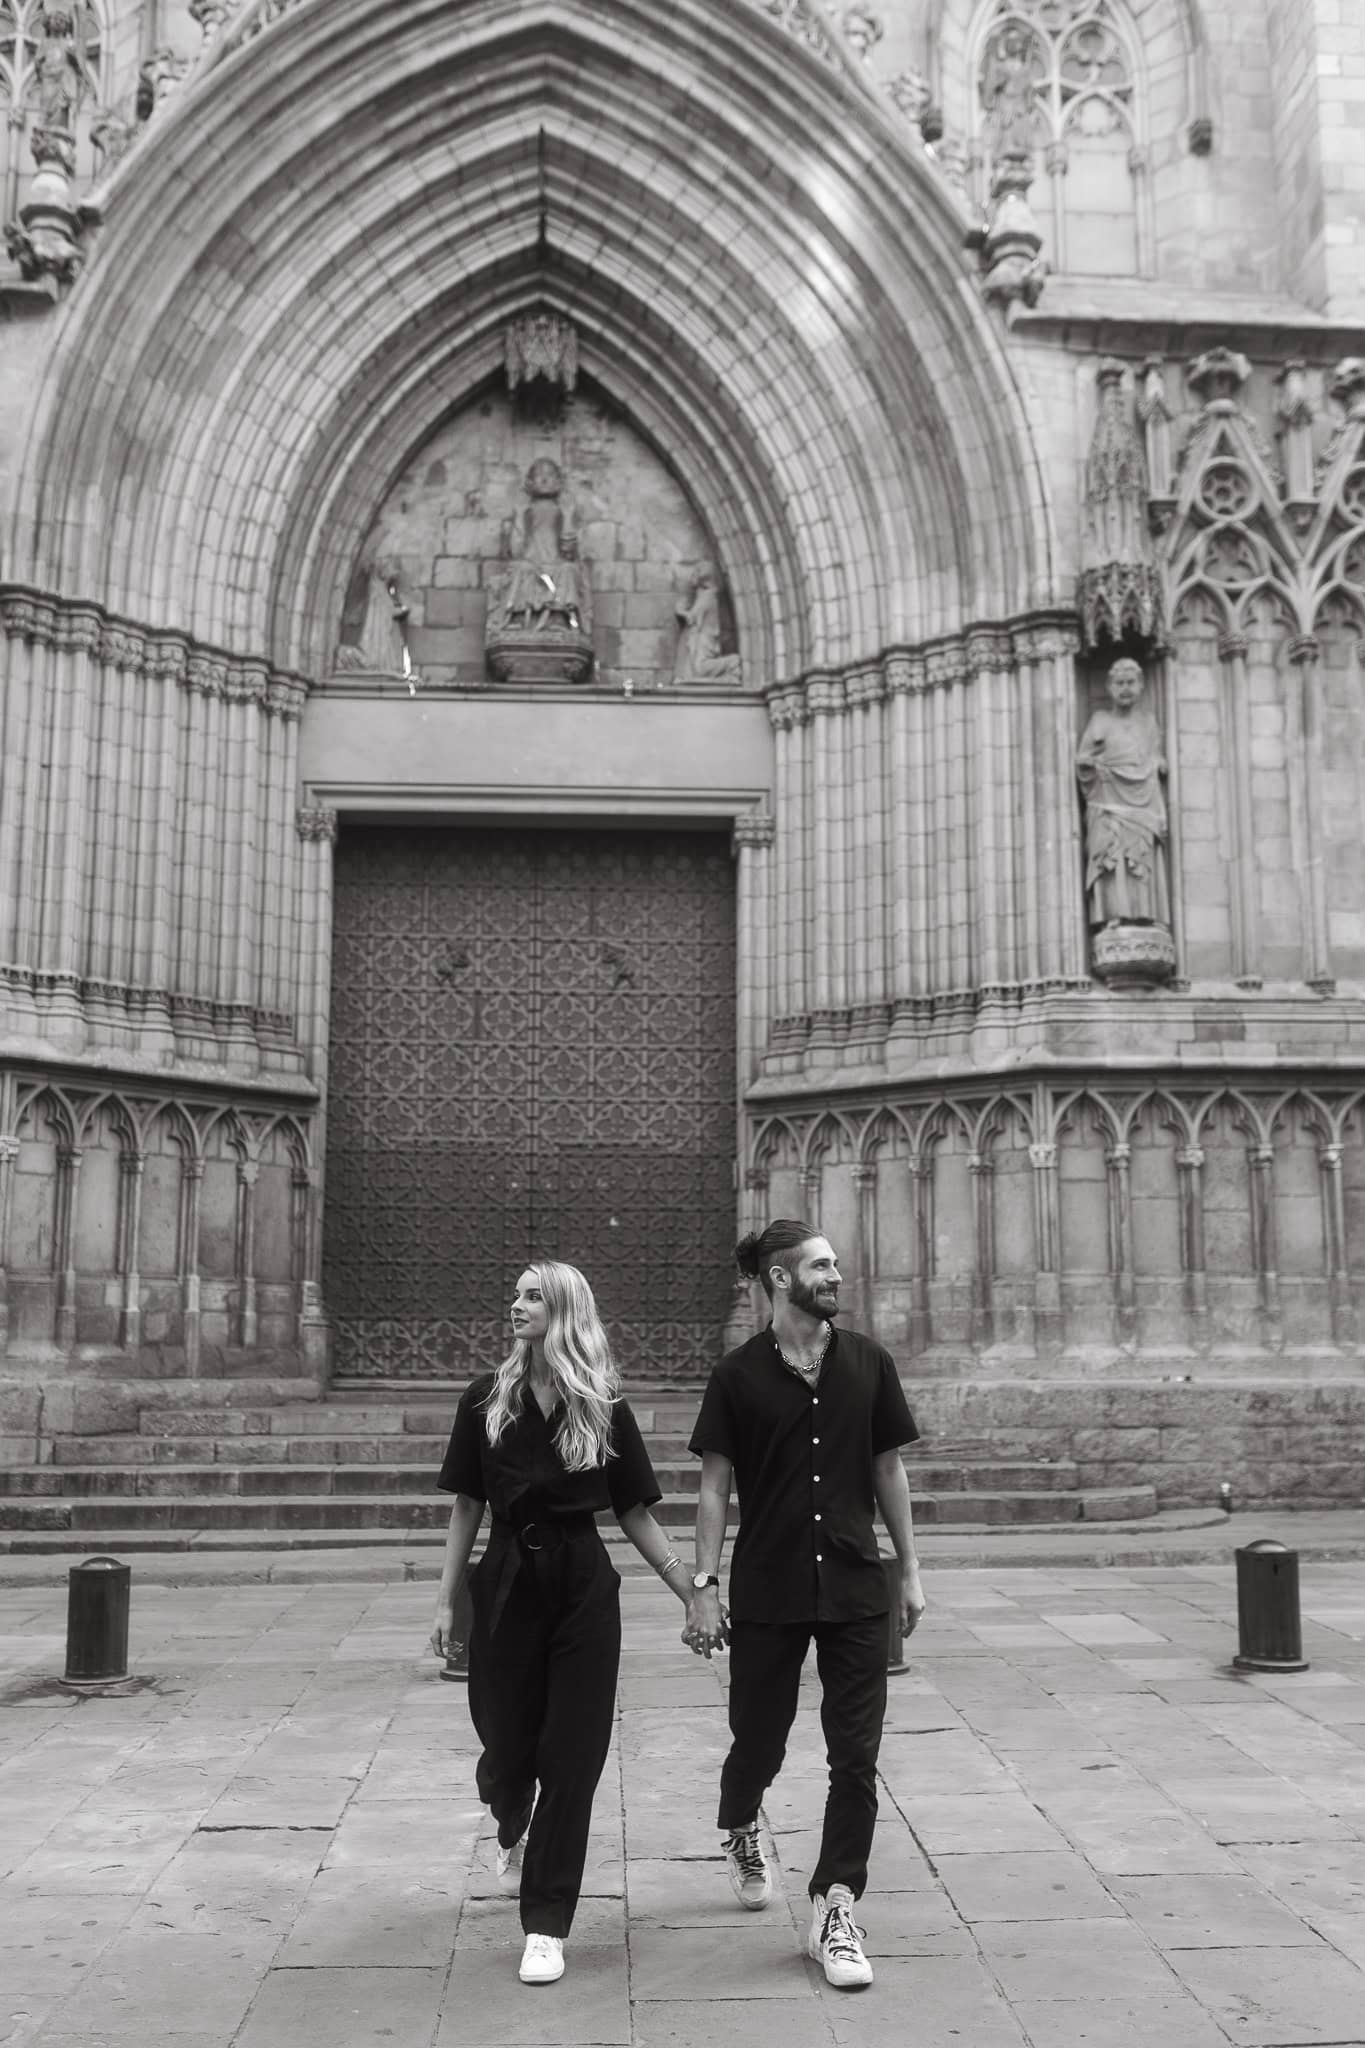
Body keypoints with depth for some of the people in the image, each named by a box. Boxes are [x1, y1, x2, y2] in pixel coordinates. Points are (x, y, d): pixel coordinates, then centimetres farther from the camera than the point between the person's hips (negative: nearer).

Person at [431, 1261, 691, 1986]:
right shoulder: (485, 1401, 0)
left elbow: (634, 1513, 4)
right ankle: (511, 1831, 47)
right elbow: (466, 1507, 5)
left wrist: (693, 1592, 1)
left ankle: (545, 1926, 11)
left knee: (571, 1755, -1)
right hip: (507, 1582, 1)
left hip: (584, 1588, -1)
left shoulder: (604, 1409, -1)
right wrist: (446, 1600, 1)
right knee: (506, 1742, 9)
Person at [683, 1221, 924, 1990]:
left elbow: (889, 1470, 6)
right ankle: (741, 1830, 45)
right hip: (767, 1592, -1)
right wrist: (705, 1586, -6)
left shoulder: (868, 1363, 0)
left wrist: (911, 1570, 6)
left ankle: (836, 1911, 11)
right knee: (759, 1741, 13)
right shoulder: (740, 1375, -5)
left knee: (856, 1755, -1)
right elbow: (716, 1486, -2)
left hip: (856, 1589, 1)